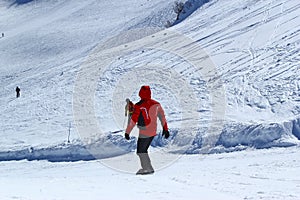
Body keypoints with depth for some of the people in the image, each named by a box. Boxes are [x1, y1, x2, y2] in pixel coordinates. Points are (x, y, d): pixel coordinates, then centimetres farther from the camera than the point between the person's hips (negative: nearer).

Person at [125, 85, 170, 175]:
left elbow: (133, 121, -15)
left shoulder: (139, 106, -15)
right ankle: (147, 167, 18)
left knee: (141, 151, 5)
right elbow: (162, 117, 12)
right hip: (153, 132, 7)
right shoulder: (156, 104, 2)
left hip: (144, 133, -7)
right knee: (144, 150, 19)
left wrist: (127, 132, -8)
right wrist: (165, 129, 22)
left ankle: (148, 168, 1)